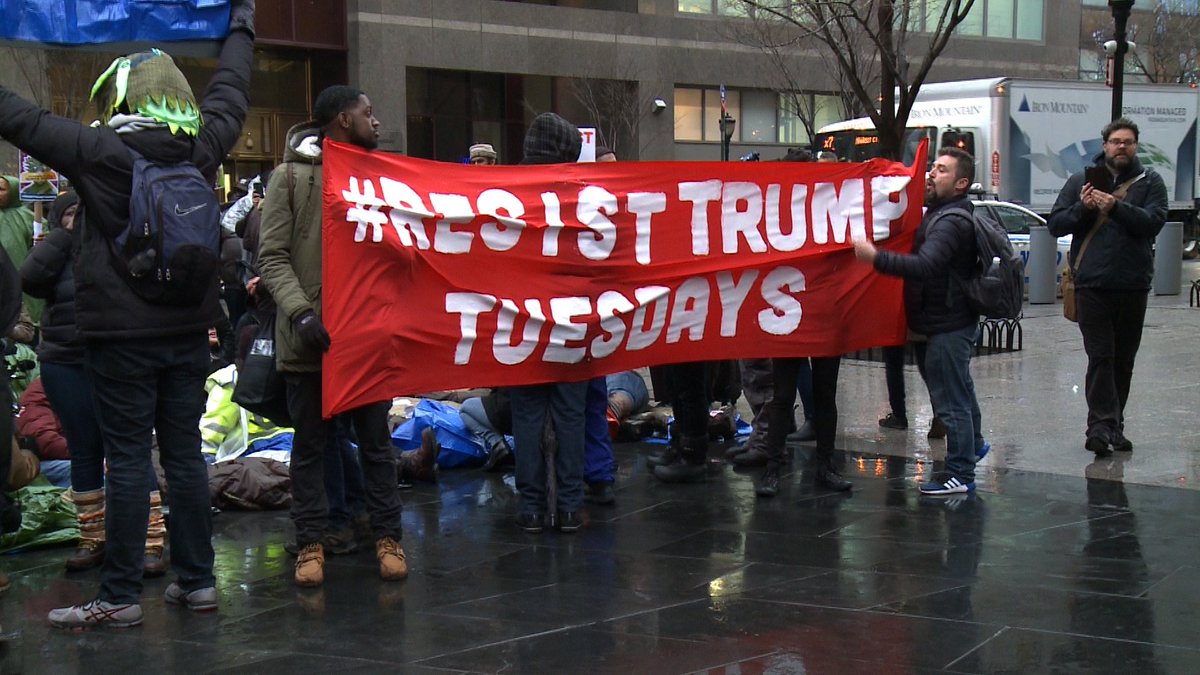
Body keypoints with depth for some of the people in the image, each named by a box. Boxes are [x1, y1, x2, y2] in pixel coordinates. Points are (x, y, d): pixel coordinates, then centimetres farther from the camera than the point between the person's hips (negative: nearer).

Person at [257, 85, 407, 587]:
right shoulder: (292, 177, -2)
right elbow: (272, 257, -6)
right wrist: (300, 310, -19)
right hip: (310, 336, -3)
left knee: (376, 440, 9)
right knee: (310, 444, 6)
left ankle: (387, 537, 17)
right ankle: (310, 543, 14)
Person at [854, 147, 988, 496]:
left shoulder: (952, 222, -21)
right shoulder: (938, 213, 13)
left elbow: (926, 265, -35)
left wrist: (877, 257, -43)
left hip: (948, 324, -11)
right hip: (948, 320, 11)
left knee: (950, 398, -6)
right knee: (958, 389, 27)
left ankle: (960, 474, 0)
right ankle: (972, 444, 45)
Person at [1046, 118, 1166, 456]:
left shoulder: (1150, 182, 7)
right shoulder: (1081, 180, 9)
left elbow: (1153, 222, -10)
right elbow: (1055, 224, 5)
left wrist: (1116, 206, -23)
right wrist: (1082, 208, -13)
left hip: (1133, 286, 2)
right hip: (1092, 285, -2)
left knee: (1123, 361, 9)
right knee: (1100, 357, -9)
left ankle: (1110, 427, 18)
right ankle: (1103, 424, -12)